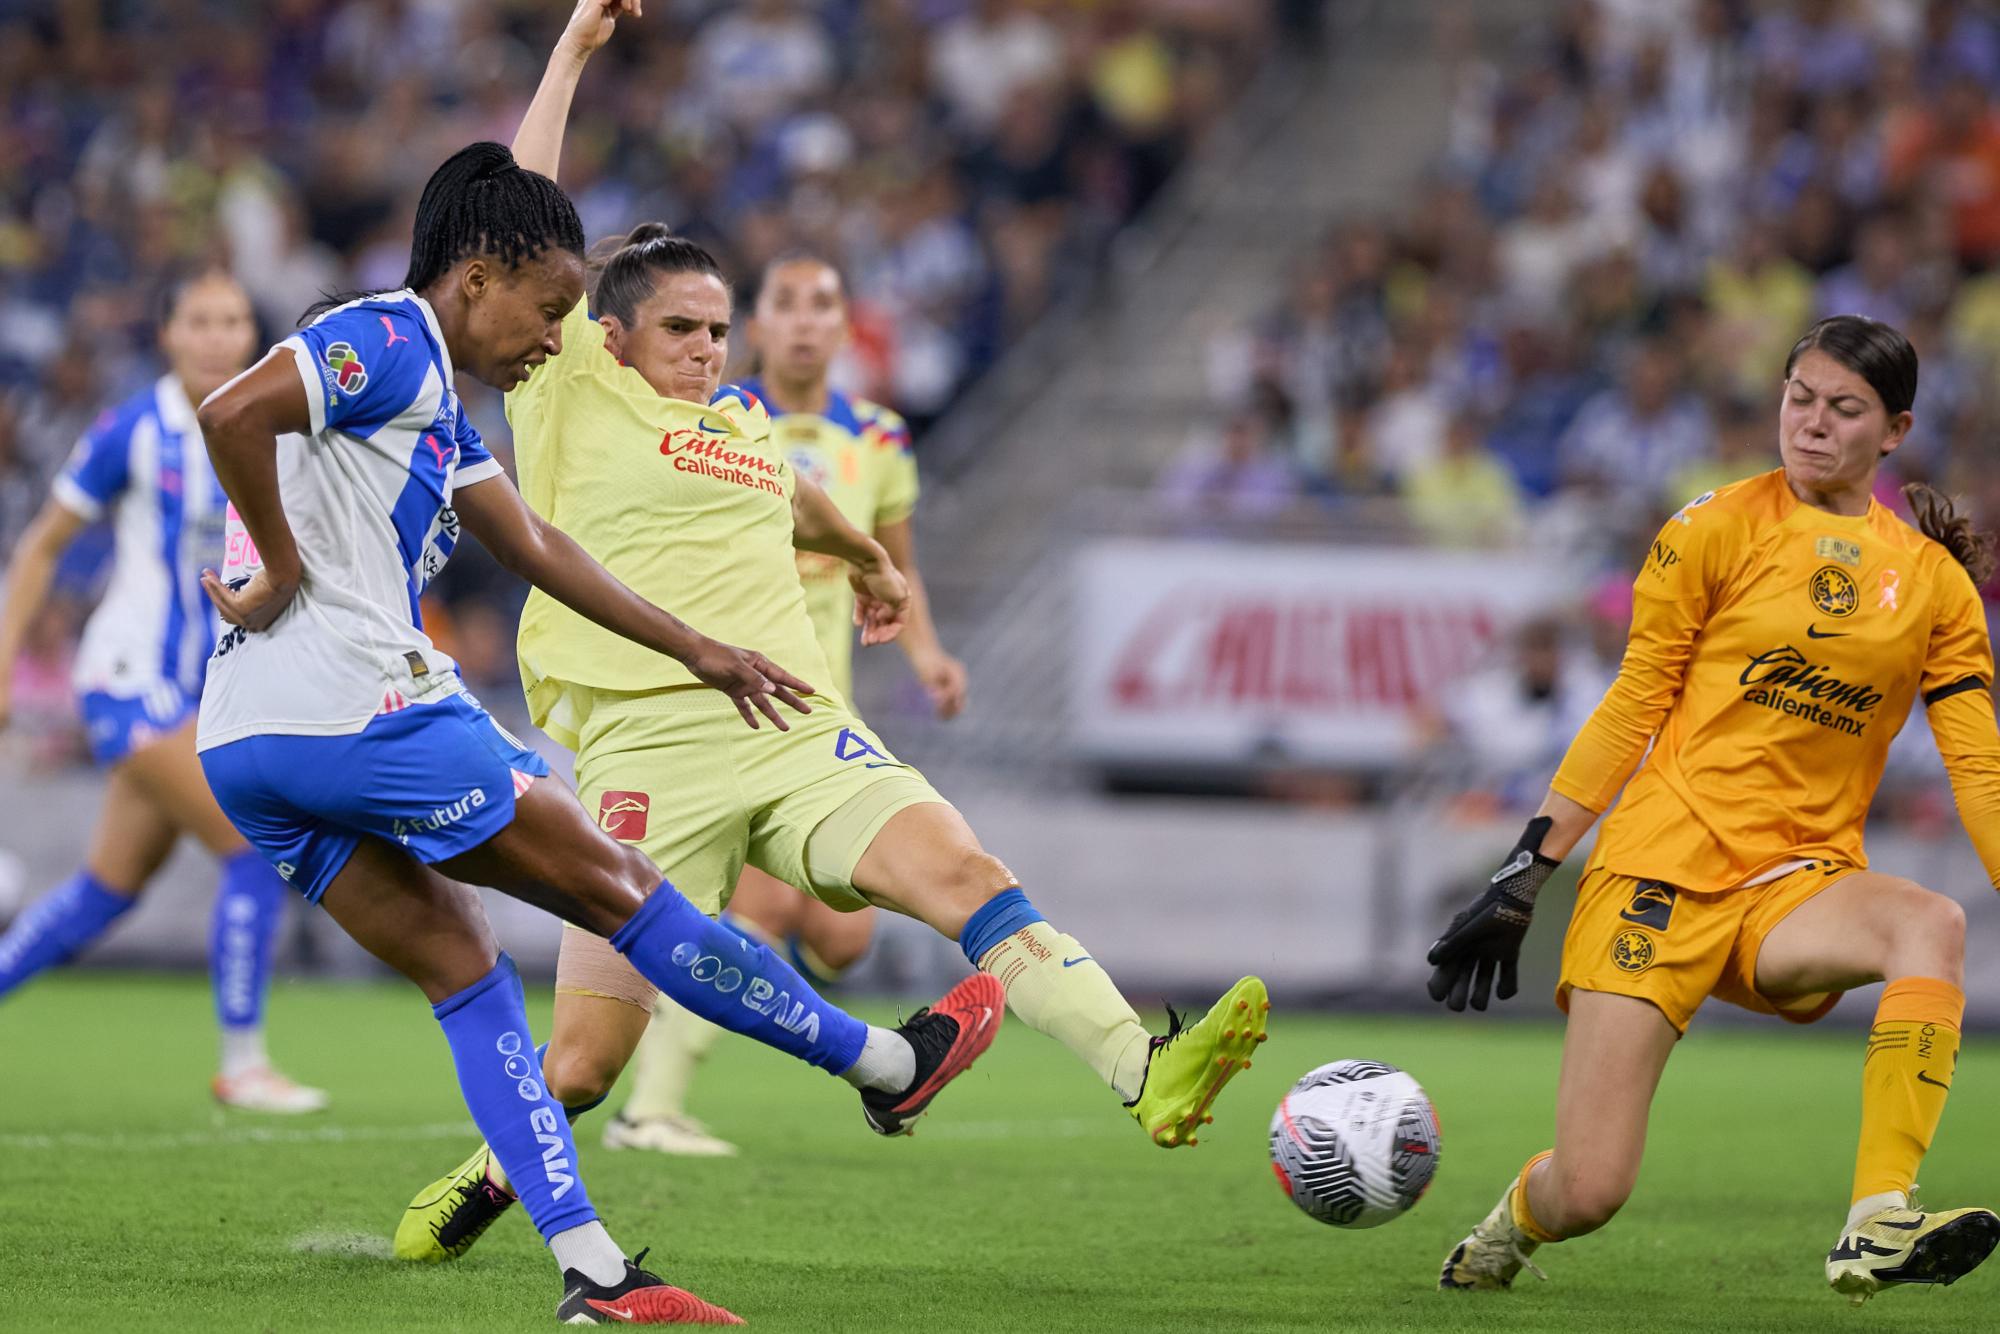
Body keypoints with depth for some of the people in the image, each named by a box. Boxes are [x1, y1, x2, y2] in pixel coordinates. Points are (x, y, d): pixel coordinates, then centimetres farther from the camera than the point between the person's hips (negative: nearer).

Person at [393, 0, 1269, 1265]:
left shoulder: (747, 423, 22)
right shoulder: (574, 398, 5)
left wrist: (869, 558, 63)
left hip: (799, 730, 4)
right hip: (650, 746, -4)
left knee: (961, 870, -23)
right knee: (582, 1063, -4)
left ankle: (1145, 1069, -38)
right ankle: (486, 1181, 28)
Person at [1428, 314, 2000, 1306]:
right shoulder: (1720, 527, 1)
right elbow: (1635, 703, 3)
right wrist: (1523, 876, 2)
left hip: (1801, 881, 2)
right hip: (1665, 863, -2)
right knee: (1588, 1193, -11)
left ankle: (1876, 1227, -35)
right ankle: (1509, 1226, 28)